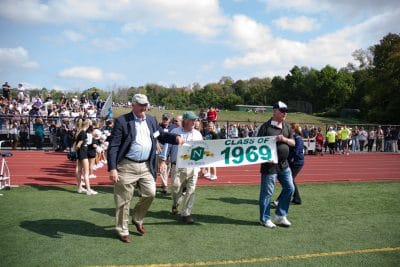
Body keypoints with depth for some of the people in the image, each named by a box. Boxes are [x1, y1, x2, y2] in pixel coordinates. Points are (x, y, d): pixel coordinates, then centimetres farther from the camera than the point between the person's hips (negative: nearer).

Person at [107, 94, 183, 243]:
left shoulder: (151, 120, 8)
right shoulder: (122, 121, -9)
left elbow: (161, 135, 19)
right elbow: (113, 146, -12)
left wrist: (175, 138, -3)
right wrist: (112, 169, -19)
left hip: (146, 166, 5)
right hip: (127, 166, -5)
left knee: (150, 194, 8)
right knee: (123, 200, 5)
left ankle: (137, 219, 33)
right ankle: (122, 231, 23)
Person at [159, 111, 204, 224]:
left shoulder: (198, 134, 12)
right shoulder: (175, 132, 3)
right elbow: (167, 146, 0)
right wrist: (163, 160, -8)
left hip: (193, 166, 2)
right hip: (177, 166, -2)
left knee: (191, 190, -2)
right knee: (176, 189, 6)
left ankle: (186, 213, 8)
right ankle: (176, 205, 38)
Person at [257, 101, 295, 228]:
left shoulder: (286, 126, 11)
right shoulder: (266, 126, -9)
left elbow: (293, 143, 13)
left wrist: (284, 139, -8)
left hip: (284, 164, 7)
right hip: (270, 164, -7)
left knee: (290, 188, 11)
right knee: (267, 192, 1)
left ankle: (280, 215, 25)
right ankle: (265, 219, 16)